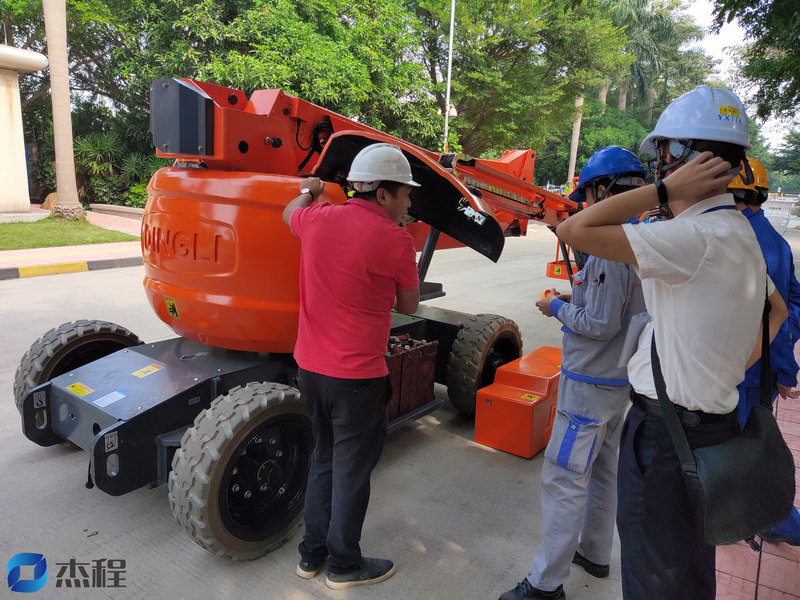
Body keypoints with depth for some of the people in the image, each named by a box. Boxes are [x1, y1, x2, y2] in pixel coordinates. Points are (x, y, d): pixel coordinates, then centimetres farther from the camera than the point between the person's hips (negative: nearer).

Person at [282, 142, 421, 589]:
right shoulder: (395, 240, -15)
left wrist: (309, 192, 45)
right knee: (352, 469, 12)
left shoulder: (317, 219, 1)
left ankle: (313, 553, 37)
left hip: (310, 366, 7)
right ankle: (345, 565, 30)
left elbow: (289, 213, 25)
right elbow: (408, 306, -1)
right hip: (357, 376, -6)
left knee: (325, 459, 23)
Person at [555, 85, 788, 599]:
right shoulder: (740, 234, 7)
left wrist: (665, 190, -20)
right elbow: (776, 310, 23)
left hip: (668, 435, -10)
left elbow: (575, 230, -28)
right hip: (712, 420, 10)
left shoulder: (695, 237, -24)